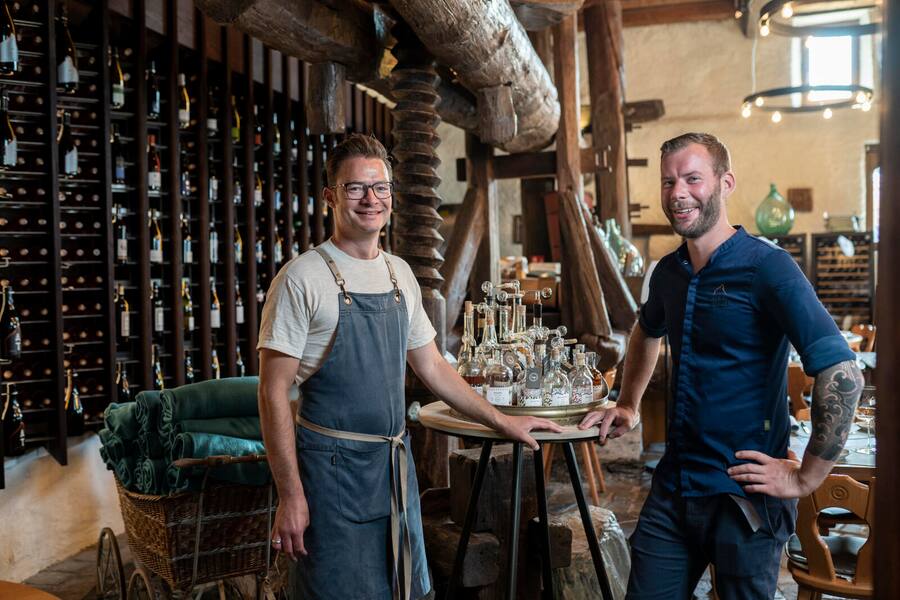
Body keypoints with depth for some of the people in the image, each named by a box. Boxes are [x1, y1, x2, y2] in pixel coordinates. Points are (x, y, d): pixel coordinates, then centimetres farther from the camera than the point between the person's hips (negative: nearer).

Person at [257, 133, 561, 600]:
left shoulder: (400, 274, 8)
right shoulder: (303, 278, -12)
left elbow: (431, 368, 15)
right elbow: (273, 393, -13)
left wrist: (501, 422, 13)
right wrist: (290, 496, -17)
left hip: (397, 464, 6)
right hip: (334, 465, -6)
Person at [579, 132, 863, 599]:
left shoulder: (767, 267, -16)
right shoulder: (669, 272, 6)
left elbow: (842, 375, -23)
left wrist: (806, 478, -18)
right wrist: (628, 407, 21)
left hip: (745, 498, -6)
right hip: (672, 489, 6)